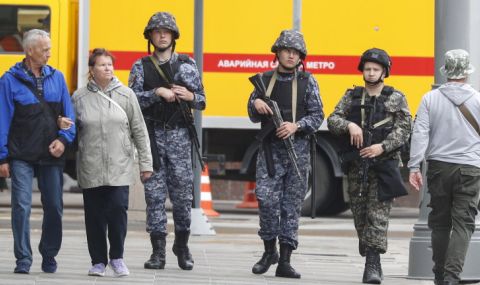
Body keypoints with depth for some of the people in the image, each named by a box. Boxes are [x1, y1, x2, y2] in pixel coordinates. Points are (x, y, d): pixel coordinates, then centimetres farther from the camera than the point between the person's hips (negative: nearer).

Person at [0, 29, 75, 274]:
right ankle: (23, 259, -3)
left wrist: (64, 138, -7)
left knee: (54, 207, 6)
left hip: (51, 155, 3)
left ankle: (49, 256, 21)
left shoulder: (57, 77, 9)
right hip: (21, 157, -3)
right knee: (21, 207, -8)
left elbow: (69, 114, 11)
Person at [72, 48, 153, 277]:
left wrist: (145, 162, 4)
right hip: (90, 169, 1)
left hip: (120, 167, -1)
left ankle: (117, 258, 7)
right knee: (94, 215, 3)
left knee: (118, 209, -10)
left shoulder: (126, 95, 4)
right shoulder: (79, 97, 4)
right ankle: (98, 261, 15)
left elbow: (139, 131, 6)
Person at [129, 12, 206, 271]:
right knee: (154, 193, -1)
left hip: (179, 135, 0)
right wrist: (158, 92, -17)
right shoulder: (141, 67, 6)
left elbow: (201, 102, 10)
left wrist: (190, 96, -11)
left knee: (182, 193, 1)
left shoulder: (187, 65, 9)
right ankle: (158, 251, 3)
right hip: (152, 135, 0)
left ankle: (182, 245, 16)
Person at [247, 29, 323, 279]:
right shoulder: (265, 79, 9)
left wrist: (296, 126, -15)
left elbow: (317, 116, 1)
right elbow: (254, 117, 15)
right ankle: (269, 250, 8)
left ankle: (284, 260, 2)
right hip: (270, 148, 1)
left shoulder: (307, 81, 5)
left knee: (292, 204, 0)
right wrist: (256, 104, -7)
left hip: (297, 148, -1)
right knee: (266, 199, -11)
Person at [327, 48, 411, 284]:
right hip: (356, 164, 3)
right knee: (359, 212, 7)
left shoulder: (396, 99, 5)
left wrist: (382, 147, -16)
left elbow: (403, 129, -2)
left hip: (384, 163, -3)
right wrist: (349, 125, -16)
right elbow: (333, 120, 5)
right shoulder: (351, 97, 13)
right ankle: (372, 261, 25)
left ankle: (372, 265, -14)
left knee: (378, 214, -11)